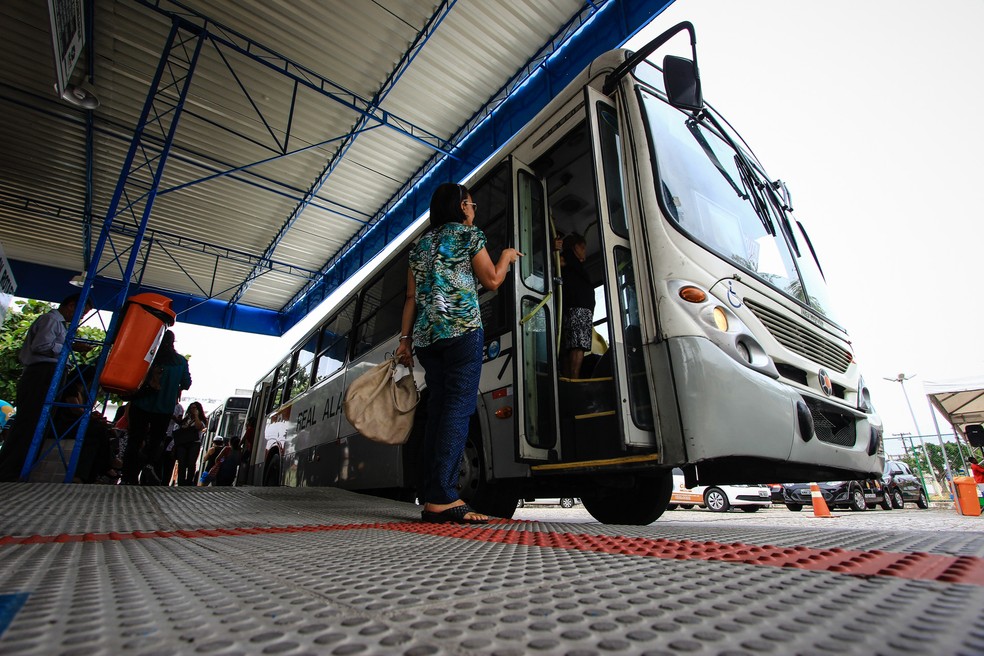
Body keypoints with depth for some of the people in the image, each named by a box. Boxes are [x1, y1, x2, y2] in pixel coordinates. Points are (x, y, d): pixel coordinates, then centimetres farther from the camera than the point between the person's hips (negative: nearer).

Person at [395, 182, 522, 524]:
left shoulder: (422, 243, 23)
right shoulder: (469, 234, 6)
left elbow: (412, 296, 16)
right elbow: (491, 280, 4)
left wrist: (406, 338, 14)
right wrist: (507, 256, 22)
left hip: (427, 335, 7)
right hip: (462, 329, -6)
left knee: (437, 410, 6)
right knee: (459, 407, -9)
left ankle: (429, 497, 6)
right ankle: (442, 497, -13)